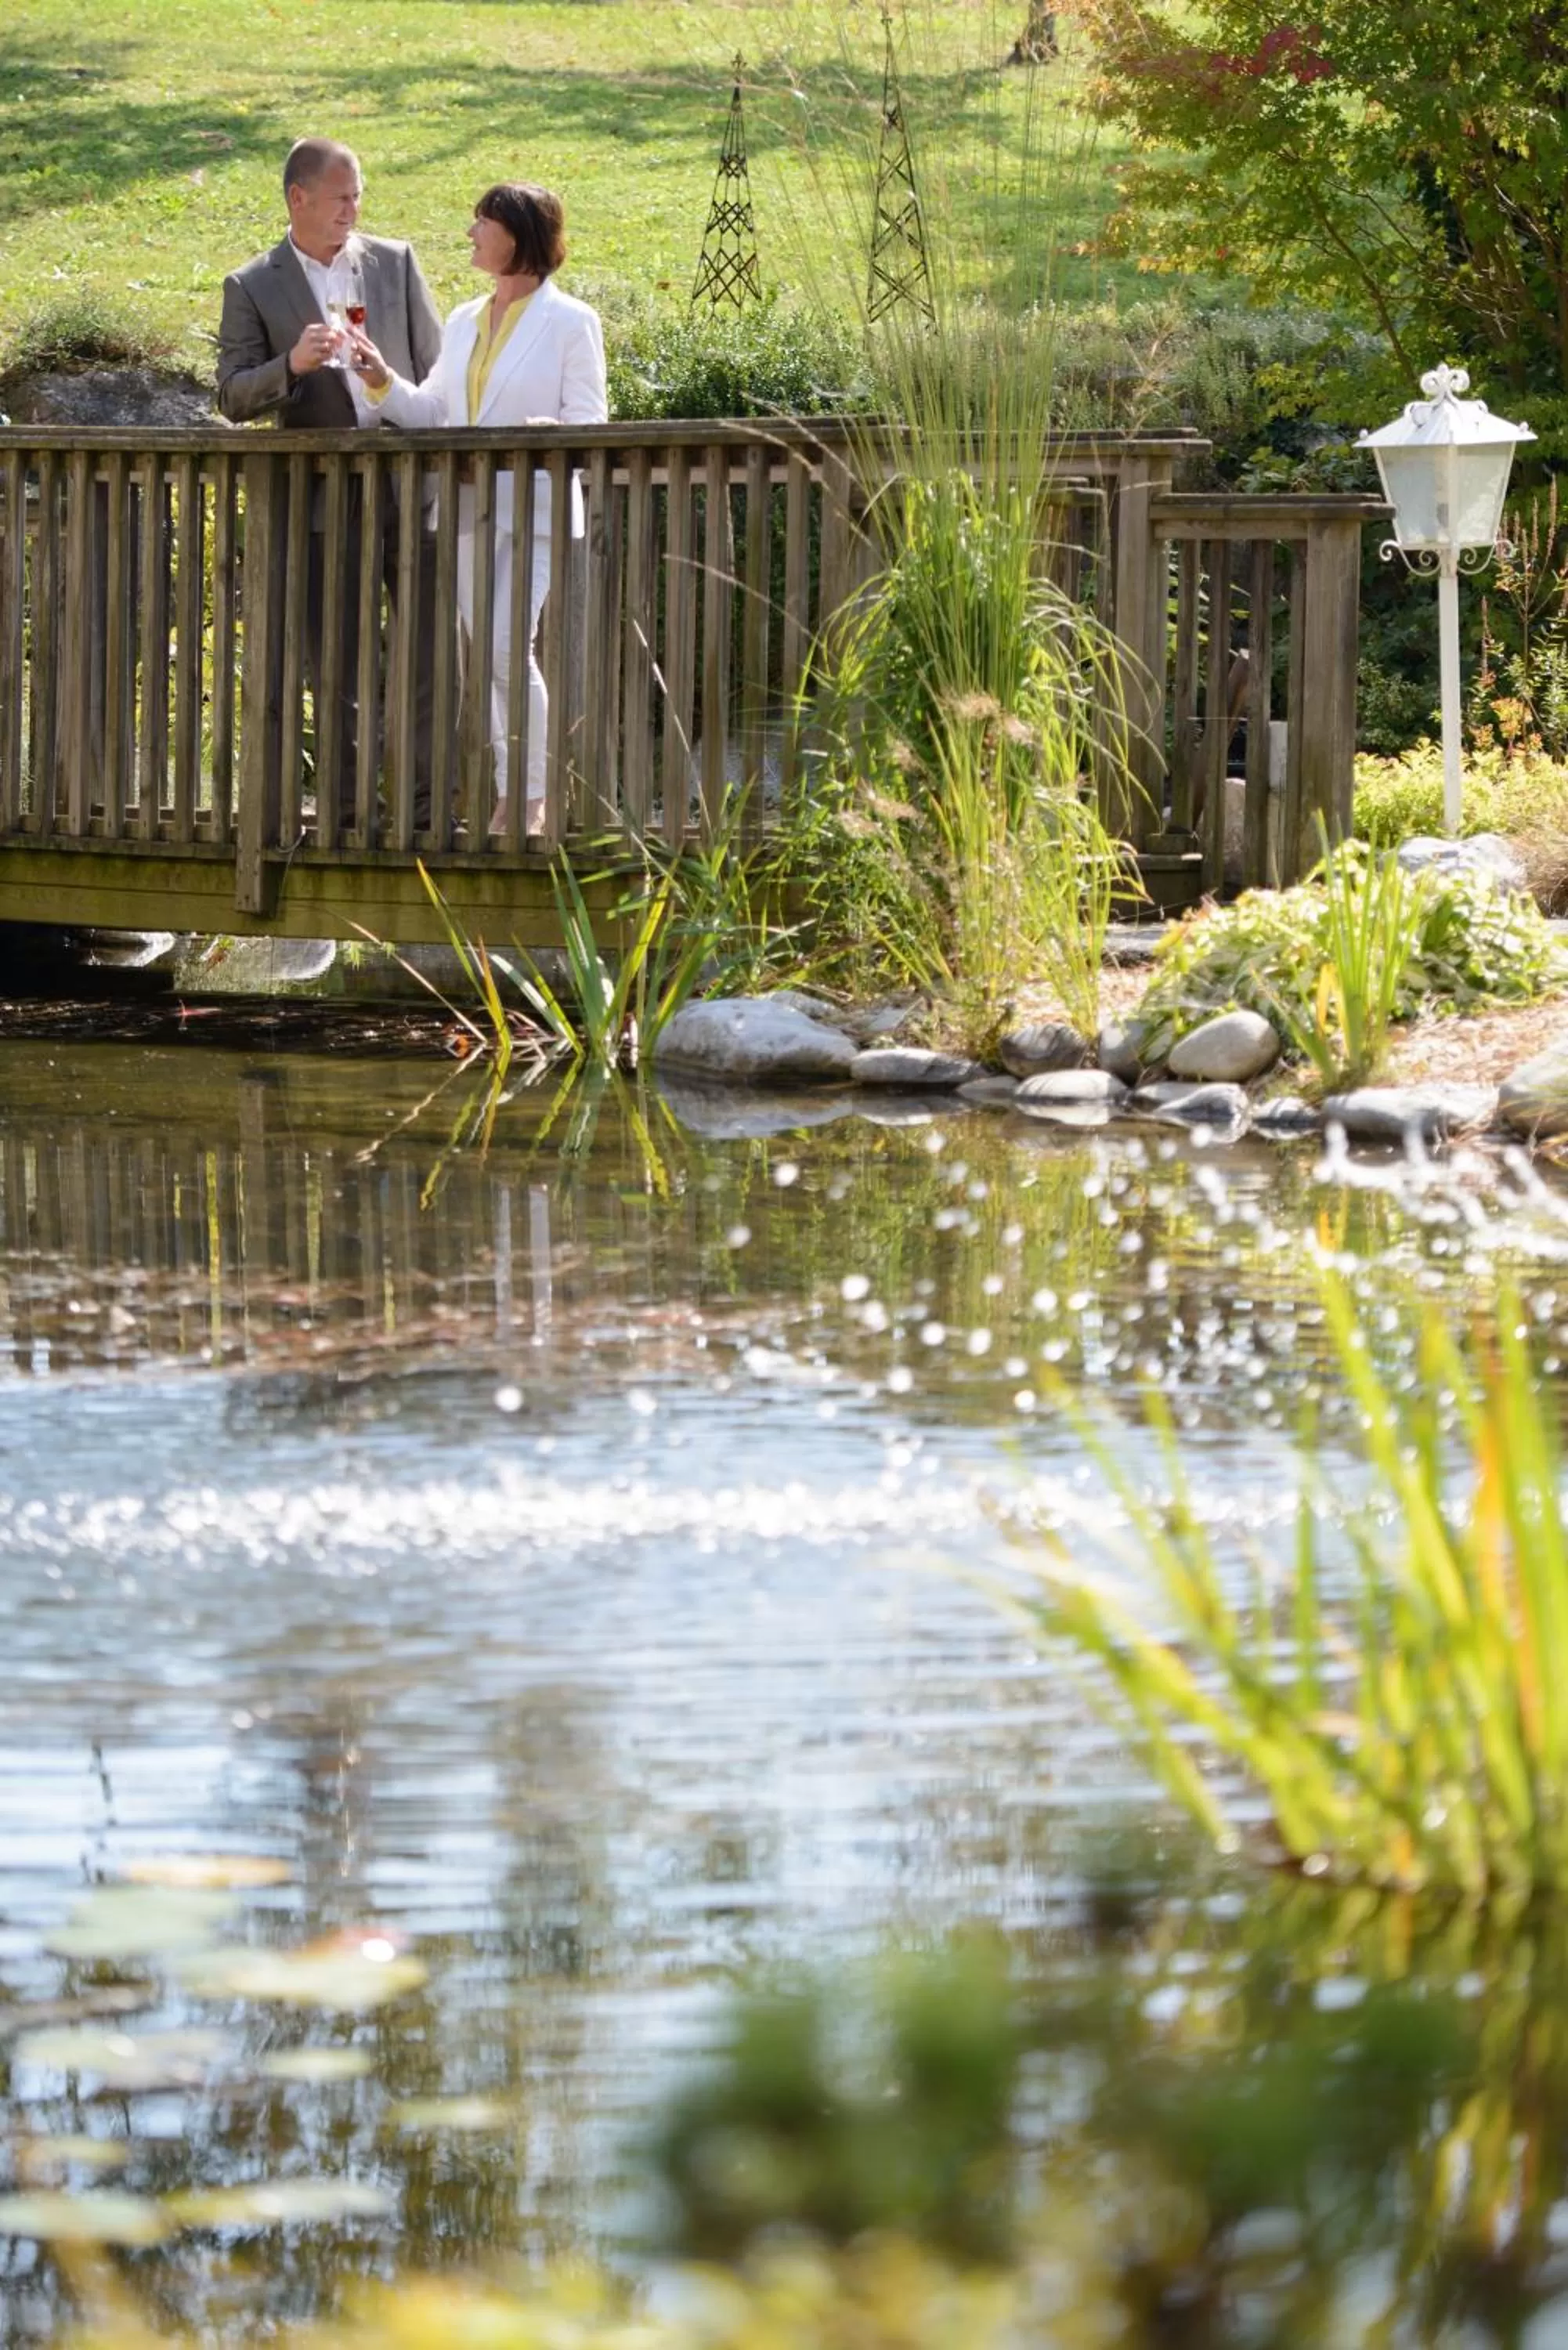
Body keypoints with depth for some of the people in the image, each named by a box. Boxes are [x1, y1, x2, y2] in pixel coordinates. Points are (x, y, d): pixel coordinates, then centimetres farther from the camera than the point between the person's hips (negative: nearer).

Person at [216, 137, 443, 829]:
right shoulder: (252, 288, 2)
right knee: (335, 665, 3)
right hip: (324, 501, -1)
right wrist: (291, 365, -20)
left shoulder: (395, 262, 9)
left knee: (435, 645, -2)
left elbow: (434, 370, 12)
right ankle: (350, 808, 9)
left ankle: (432, 800, 3)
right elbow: (233, 398, -2)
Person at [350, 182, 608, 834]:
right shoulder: (464, 323, 18)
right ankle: (506, 798, 11)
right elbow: (433, 410, 21)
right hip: (468, 510, 6)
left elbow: (588, 419, -5)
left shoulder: (570, 322, -1)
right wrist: (383, 382, 4)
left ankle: (533, 798, -6)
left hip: (533, 507, -6)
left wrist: (546, 432, -26)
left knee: (508, 649, -15)